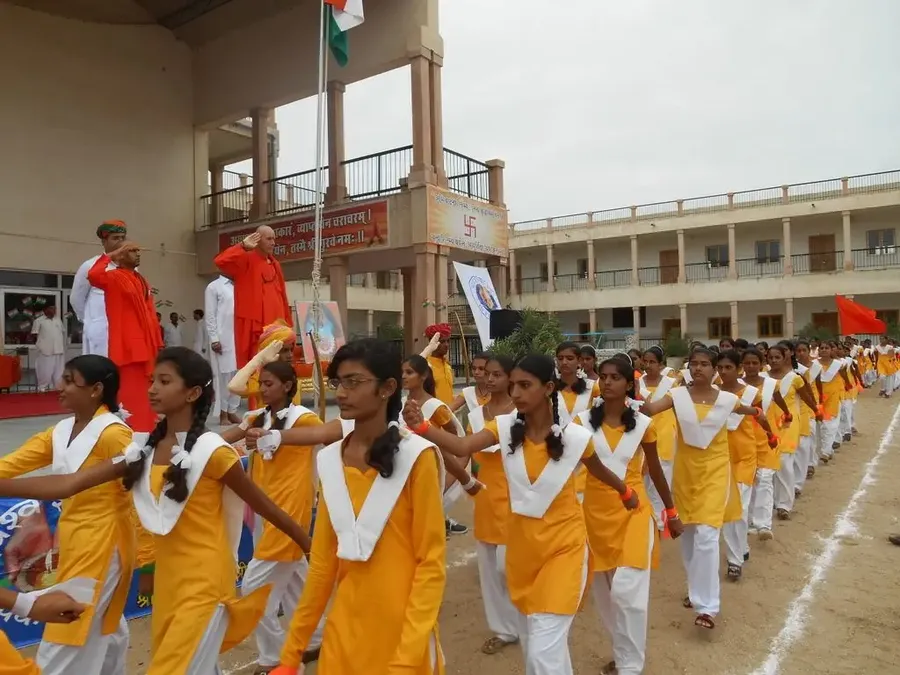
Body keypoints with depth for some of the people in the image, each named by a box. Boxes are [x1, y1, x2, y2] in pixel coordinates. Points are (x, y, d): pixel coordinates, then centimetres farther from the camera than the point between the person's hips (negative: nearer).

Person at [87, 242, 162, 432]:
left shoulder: (142, 281, 18)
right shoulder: (115, 277, -4)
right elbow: (94, 275, -28)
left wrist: (158, 343, 14)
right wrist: (109, 257, -14)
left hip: (146, 346, 8)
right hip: (128, 347, -8)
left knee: (147, 394, 13)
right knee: (131, 394, -7)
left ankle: (147, 429, 23)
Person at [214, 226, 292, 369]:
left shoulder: (275, 264, 17)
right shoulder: (246, 260, -4)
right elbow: (221, 261, -23)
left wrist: (287, 323, 16)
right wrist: (243, 246, -25)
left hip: (275, 325, 7)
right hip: (252, 326, -6)